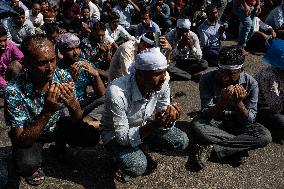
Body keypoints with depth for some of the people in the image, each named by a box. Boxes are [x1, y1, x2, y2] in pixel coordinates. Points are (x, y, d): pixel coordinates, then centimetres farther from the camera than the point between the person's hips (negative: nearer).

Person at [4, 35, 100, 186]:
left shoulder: (63, 77, -21)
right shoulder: (14, 90, -31)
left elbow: (76, 121, -13)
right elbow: (22, 140, -29)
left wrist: (73, 105, -37)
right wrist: (47, 112, -44)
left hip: (57, 124, 4)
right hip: (29, 135, -3)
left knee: (92, 137, -15)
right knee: (27, 165, -32)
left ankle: (60, 143, 17)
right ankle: (32, 168, 7)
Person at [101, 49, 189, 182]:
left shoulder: (162, 84, -19)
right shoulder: (117, 93, -37)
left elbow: (164, 122, -8)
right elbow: (123, 137, -30)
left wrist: (171, 116, -33)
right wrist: (154, 125, -43)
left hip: (144, 125, 6)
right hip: (117, 133, -5)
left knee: (181, 141, -12)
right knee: (136, 167, -31)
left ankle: (142, 154, 12)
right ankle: (122, 156, 6)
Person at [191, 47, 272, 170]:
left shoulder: (251, 84, -16)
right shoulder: (207, 80, -18)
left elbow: (249, 120, -14)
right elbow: (206, 114, -19)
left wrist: (238, 103, -33)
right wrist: (222, 103, -38)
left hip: (238, 124, 2)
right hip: (213, 122, -1)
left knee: (265, 136, -27)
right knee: (196, 126, -35)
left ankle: (211, 148, -24)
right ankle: (237, 149, -22)